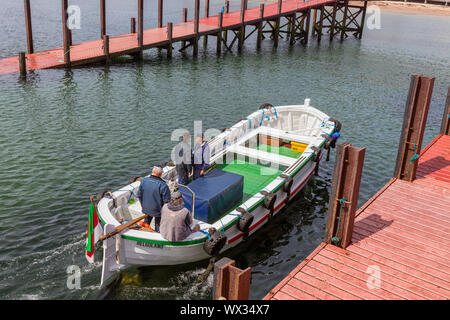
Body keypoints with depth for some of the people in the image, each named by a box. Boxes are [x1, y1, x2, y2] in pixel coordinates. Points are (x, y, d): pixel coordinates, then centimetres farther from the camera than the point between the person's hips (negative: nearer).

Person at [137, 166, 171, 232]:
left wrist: (143, 205, 15)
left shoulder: (144, 181, -12)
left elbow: (139, 195, -1)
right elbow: (166, 201, -23)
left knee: (147, 221, 30)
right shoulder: (163, 185, -28)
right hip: (157, 210, -5)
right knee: (158, 225, 19)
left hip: (146, 209, 5)